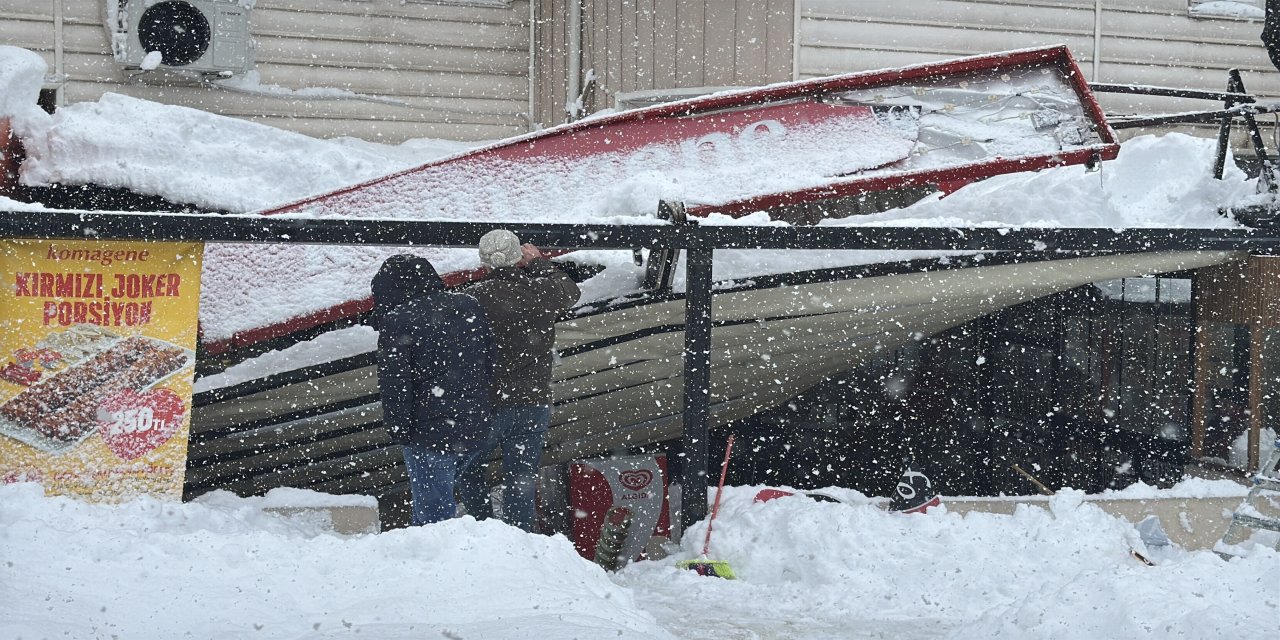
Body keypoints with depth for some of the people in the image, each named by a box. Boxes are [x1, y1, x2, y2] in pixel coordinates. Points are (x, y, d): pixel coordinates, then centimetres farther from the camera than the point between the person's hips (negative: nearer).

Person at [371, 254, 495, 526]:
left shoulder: (397, 322, -13)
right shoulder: (469, 308, 6)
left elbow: (393, 383, -15)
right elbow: (491, 365, 12)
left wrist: (398, 428, -5)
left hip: (429, 434, -6)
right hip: (475, 430, 6)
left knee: (434, 508, 2)